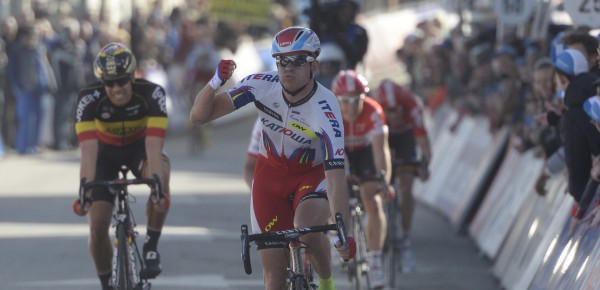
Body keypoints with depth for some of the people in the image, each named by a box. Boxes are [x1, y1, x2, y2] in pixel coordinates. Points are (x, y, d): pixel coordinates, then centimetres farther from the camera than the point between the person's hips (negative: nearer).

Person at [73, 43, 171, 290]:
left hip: (140, 146, -1)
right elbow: (88, 149, -38)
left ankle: (151, 247, -17)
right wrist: (85, 190, -50)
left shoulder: (152, 94, -32)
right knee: (97, 225, -12)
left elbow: (154, 146, -41)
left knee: (160, 181, -36)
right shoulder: (89, 99, -31)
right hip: (106, 151, 1)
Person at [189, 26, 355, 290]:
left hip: (314, 173, -3)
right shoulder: (262, 86, -22)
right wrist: (215, 83, -40)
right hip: (271, 172, 3)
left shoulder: (326, 110, -31)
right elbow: (199, 116, -20)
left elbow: (335, 175, -36)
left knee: (307, 229, -34)